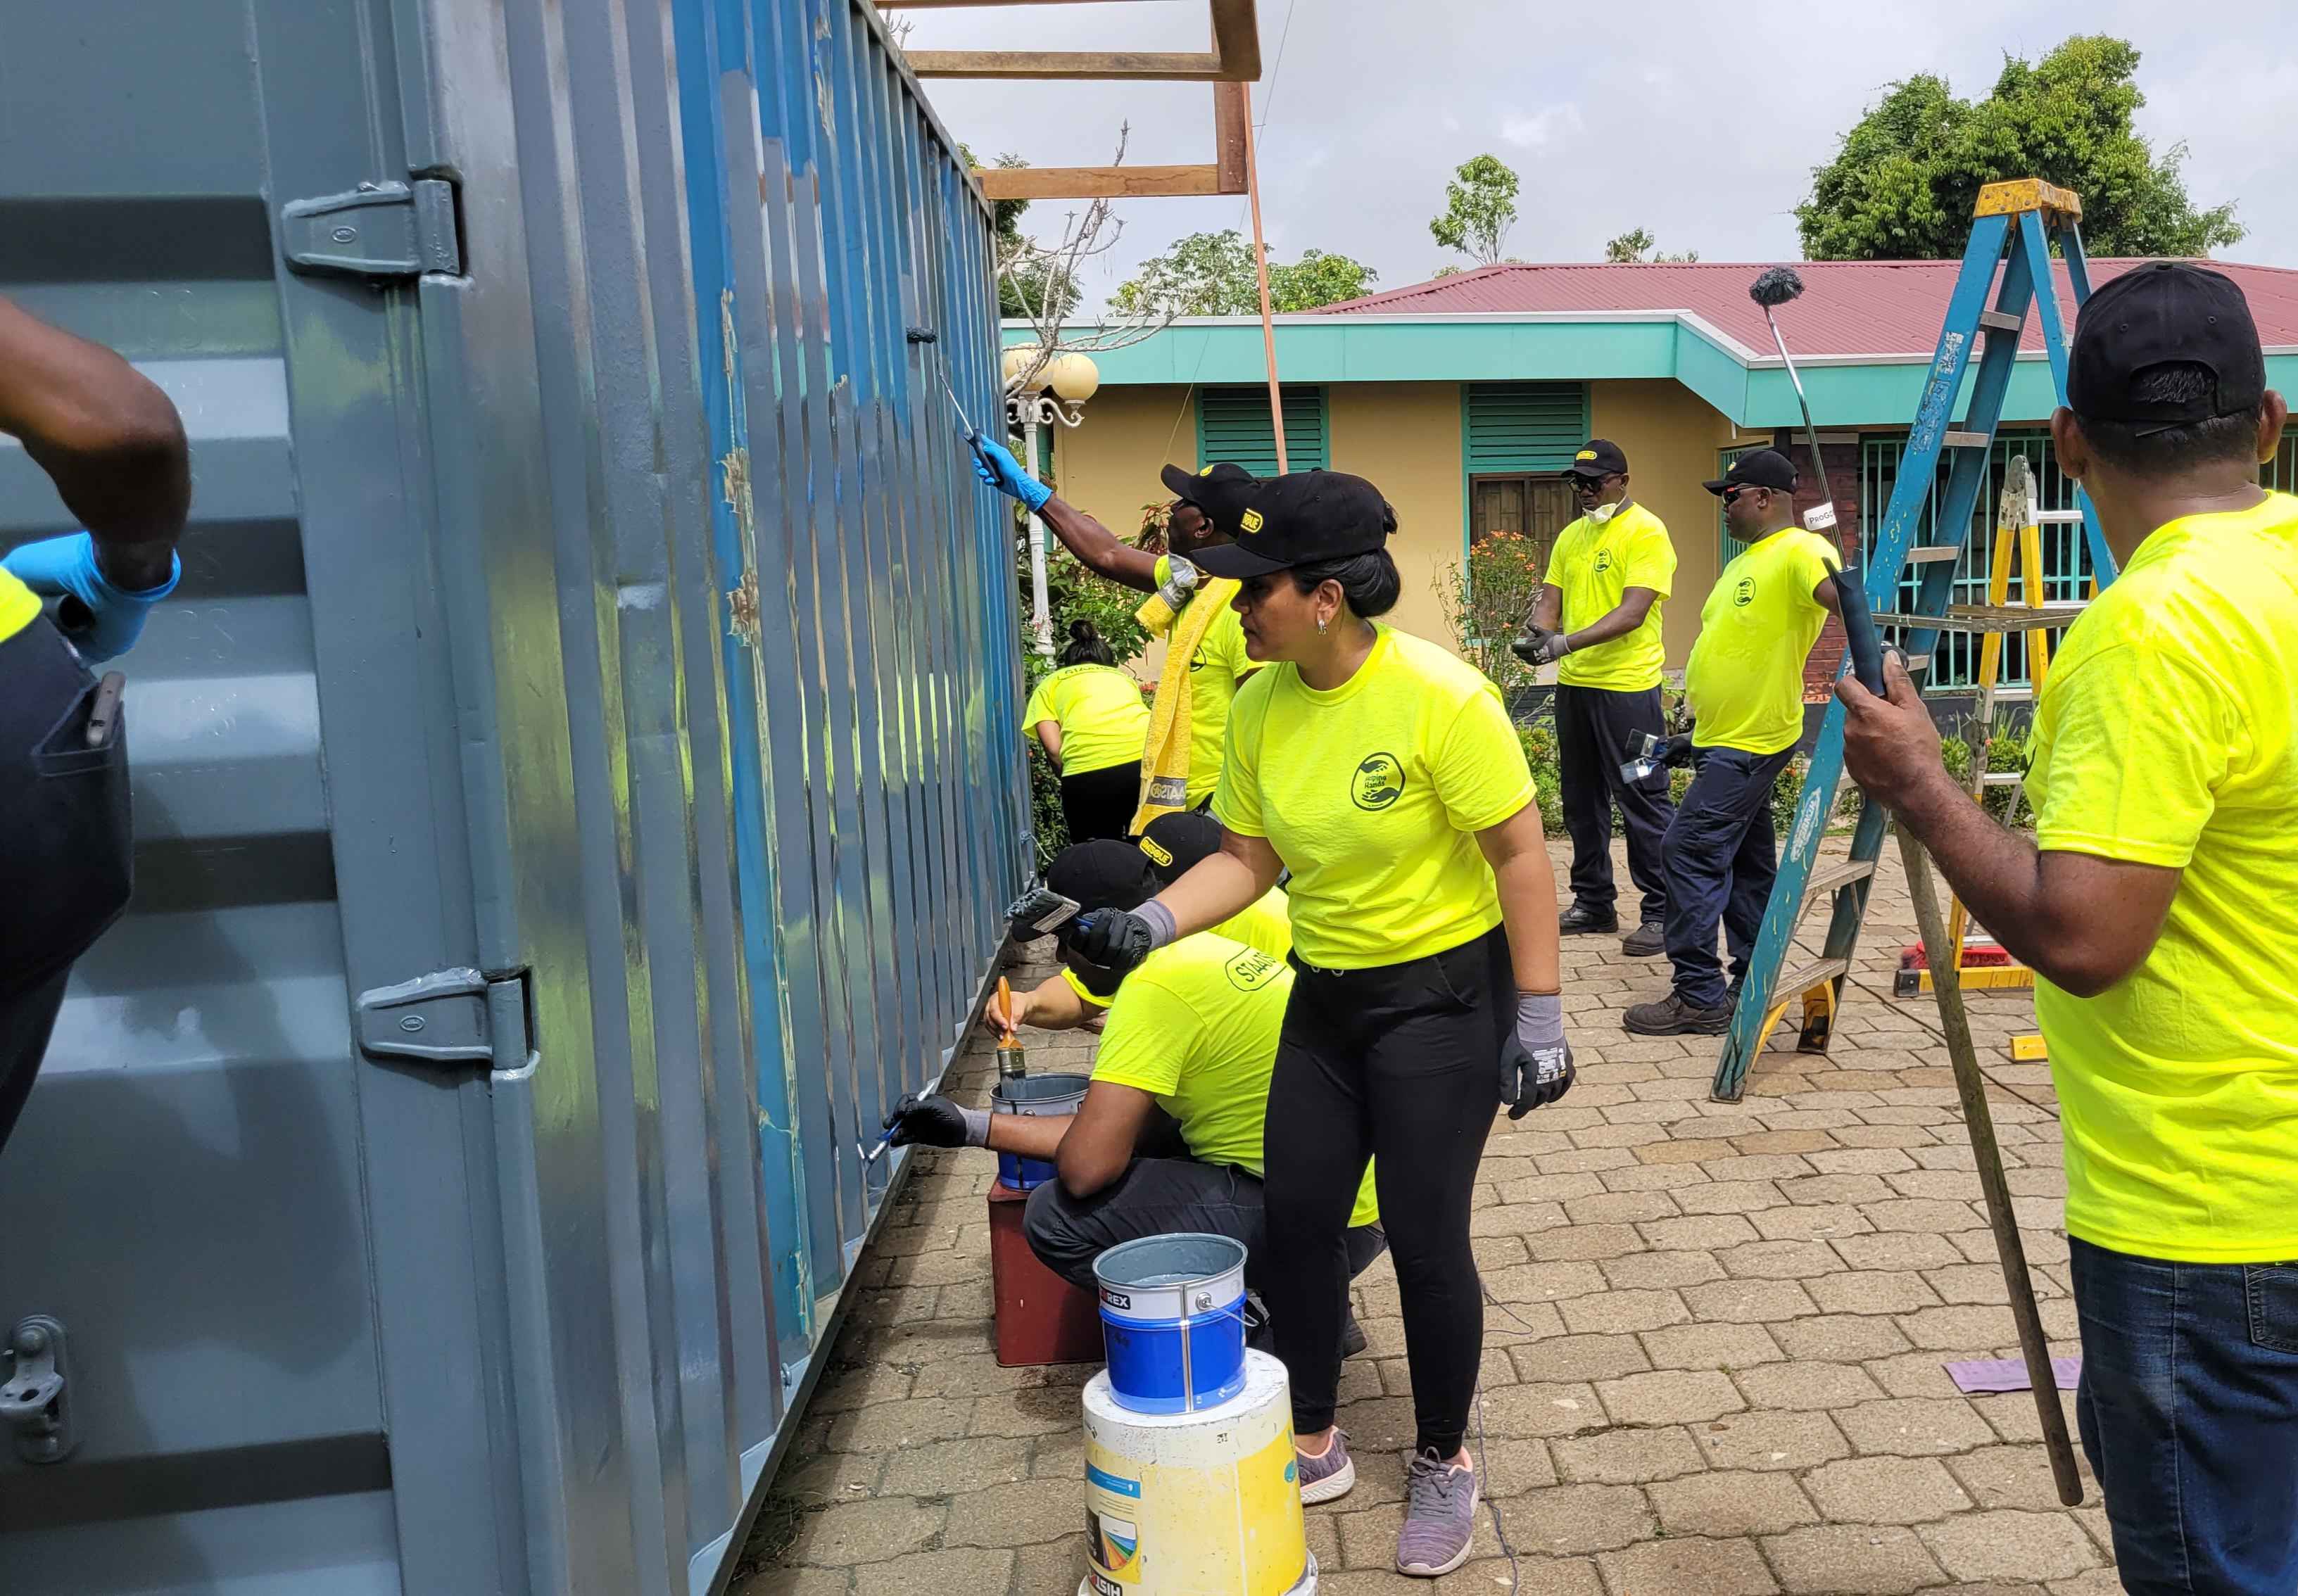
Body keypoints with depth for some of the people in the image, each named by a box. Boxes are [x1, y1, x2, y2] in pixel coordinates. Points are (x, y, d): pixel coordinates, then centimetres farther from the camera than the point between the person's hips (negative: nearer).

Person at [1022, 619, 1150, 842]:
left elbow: (1053, 750, 11)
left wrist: (1072, 784, 26)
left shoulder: (1050, 685, 25)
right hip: (1151, 758, 3)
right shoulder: (1124, 678, 36)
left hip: (1090, 768, -3)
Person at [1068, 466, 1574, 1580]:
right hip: (1325, 996, 6)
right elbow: (1245, 860, 3)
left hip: (1442, 995, -6)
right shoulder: (1259, 706, -5)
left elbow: (1520, 855, -17)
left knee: (1424, 1238, 0)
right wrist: (1150, 925, -13)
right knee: (1295, 1217, 11)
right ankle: (1313, 1443, 33)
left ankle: (1444, 1465, 26)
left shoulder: (1439, 697, -22)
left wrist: (1538, 1017, -17)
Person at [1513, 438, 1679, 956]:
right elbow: (1550, 598, 11)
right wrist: (1538, 631, -13)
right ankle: (1593, 903, 25)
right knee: (1583, 799, 14)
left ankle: (1661, 913, 5)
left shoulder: (1645, 532, -10)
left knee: (1642, 801, -3)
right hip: (1573, 684, 8)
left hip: (1626, 686, -8)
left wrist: (1568, 642, -28)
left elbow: (1633, 612, -19)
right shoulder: (1571, 536, 13)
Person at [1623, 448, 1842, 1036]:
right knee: (1746, 863, 15)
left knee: (1689, 852, -13)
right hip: (1726, 739, 10)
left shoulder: (1799, 552, -15)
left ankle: (1699, 996, -8)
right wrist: (1700, 729, 23)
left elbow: (1840, 595, -35)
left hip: (1749, 744, -10)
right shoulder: (1745, 562, 16)